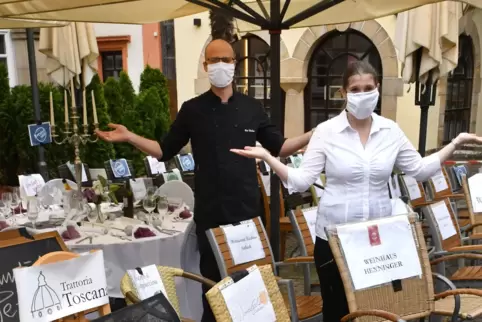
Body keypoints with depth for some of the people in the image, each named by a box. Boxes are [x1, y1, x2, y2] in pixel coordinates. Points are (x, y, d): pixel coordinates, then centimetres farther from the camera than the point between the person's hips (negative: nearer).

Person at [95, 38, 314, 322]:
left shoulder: (252, 108, 6)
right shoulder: (192, 110, 2)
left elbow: (278, 147, 11)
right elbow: (166, 151, 6)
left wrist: (314, 135, 1)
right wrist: (129, 137, -5)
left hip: (247, 208, 2)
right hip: (210, 211, -1)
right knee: (212, 278, 8)